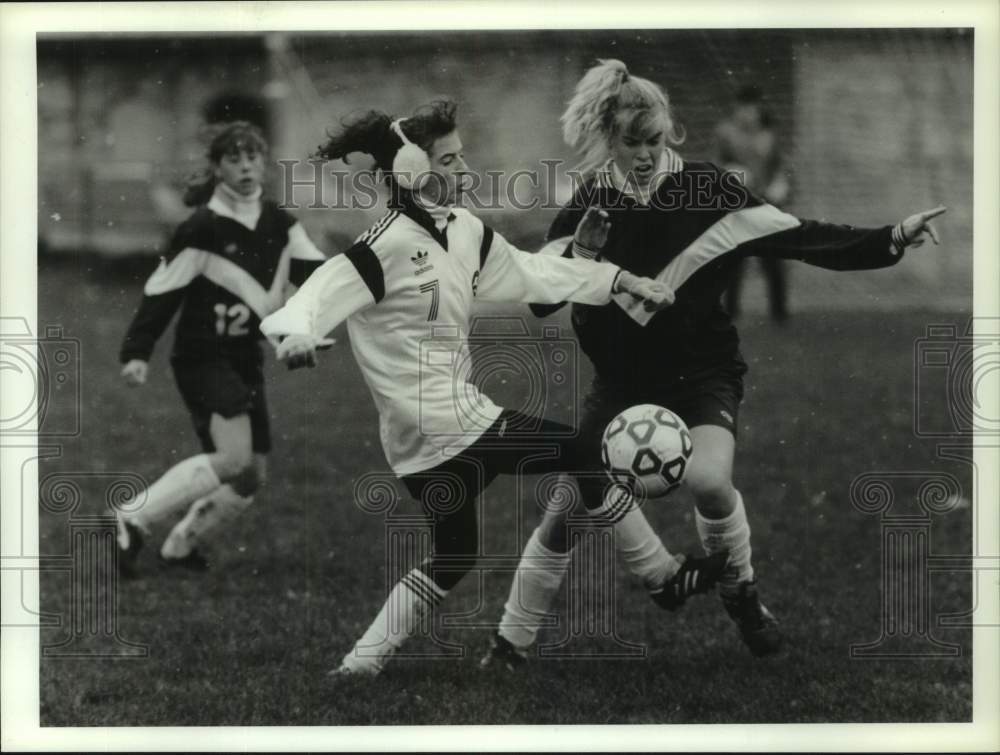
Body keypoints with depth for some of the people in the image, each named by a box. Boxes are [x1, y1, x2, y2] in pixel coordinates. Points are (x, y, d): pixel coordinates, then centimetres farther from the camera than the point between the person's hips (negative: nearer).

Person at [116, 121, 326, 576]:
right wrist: (137, 353, -18)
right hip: (203, 356, -7)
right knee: (234, 457, -24)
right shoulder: (202, 230, -13)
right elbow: (163, 290, -11)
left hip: (245, 358, 7)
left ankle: (181, 545, 24)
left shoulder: (278, 225, 5)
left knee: (253, 473, 6)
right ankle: (133, 522, -15)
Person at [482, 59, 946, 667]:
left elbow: (796, 236, -14)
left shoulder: (704, 191, -10)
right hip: (623, 381, 3)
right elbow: (538, 296, 1)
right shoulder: (591, 203, -2)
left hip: (702, 372, -3)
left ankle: (742, 593, -3)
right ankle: (512, 644, 19)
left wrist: (890, 240, -24)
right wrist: (573, 256, -20)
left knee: (707, 478, -32)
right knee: (564, 516, 0)